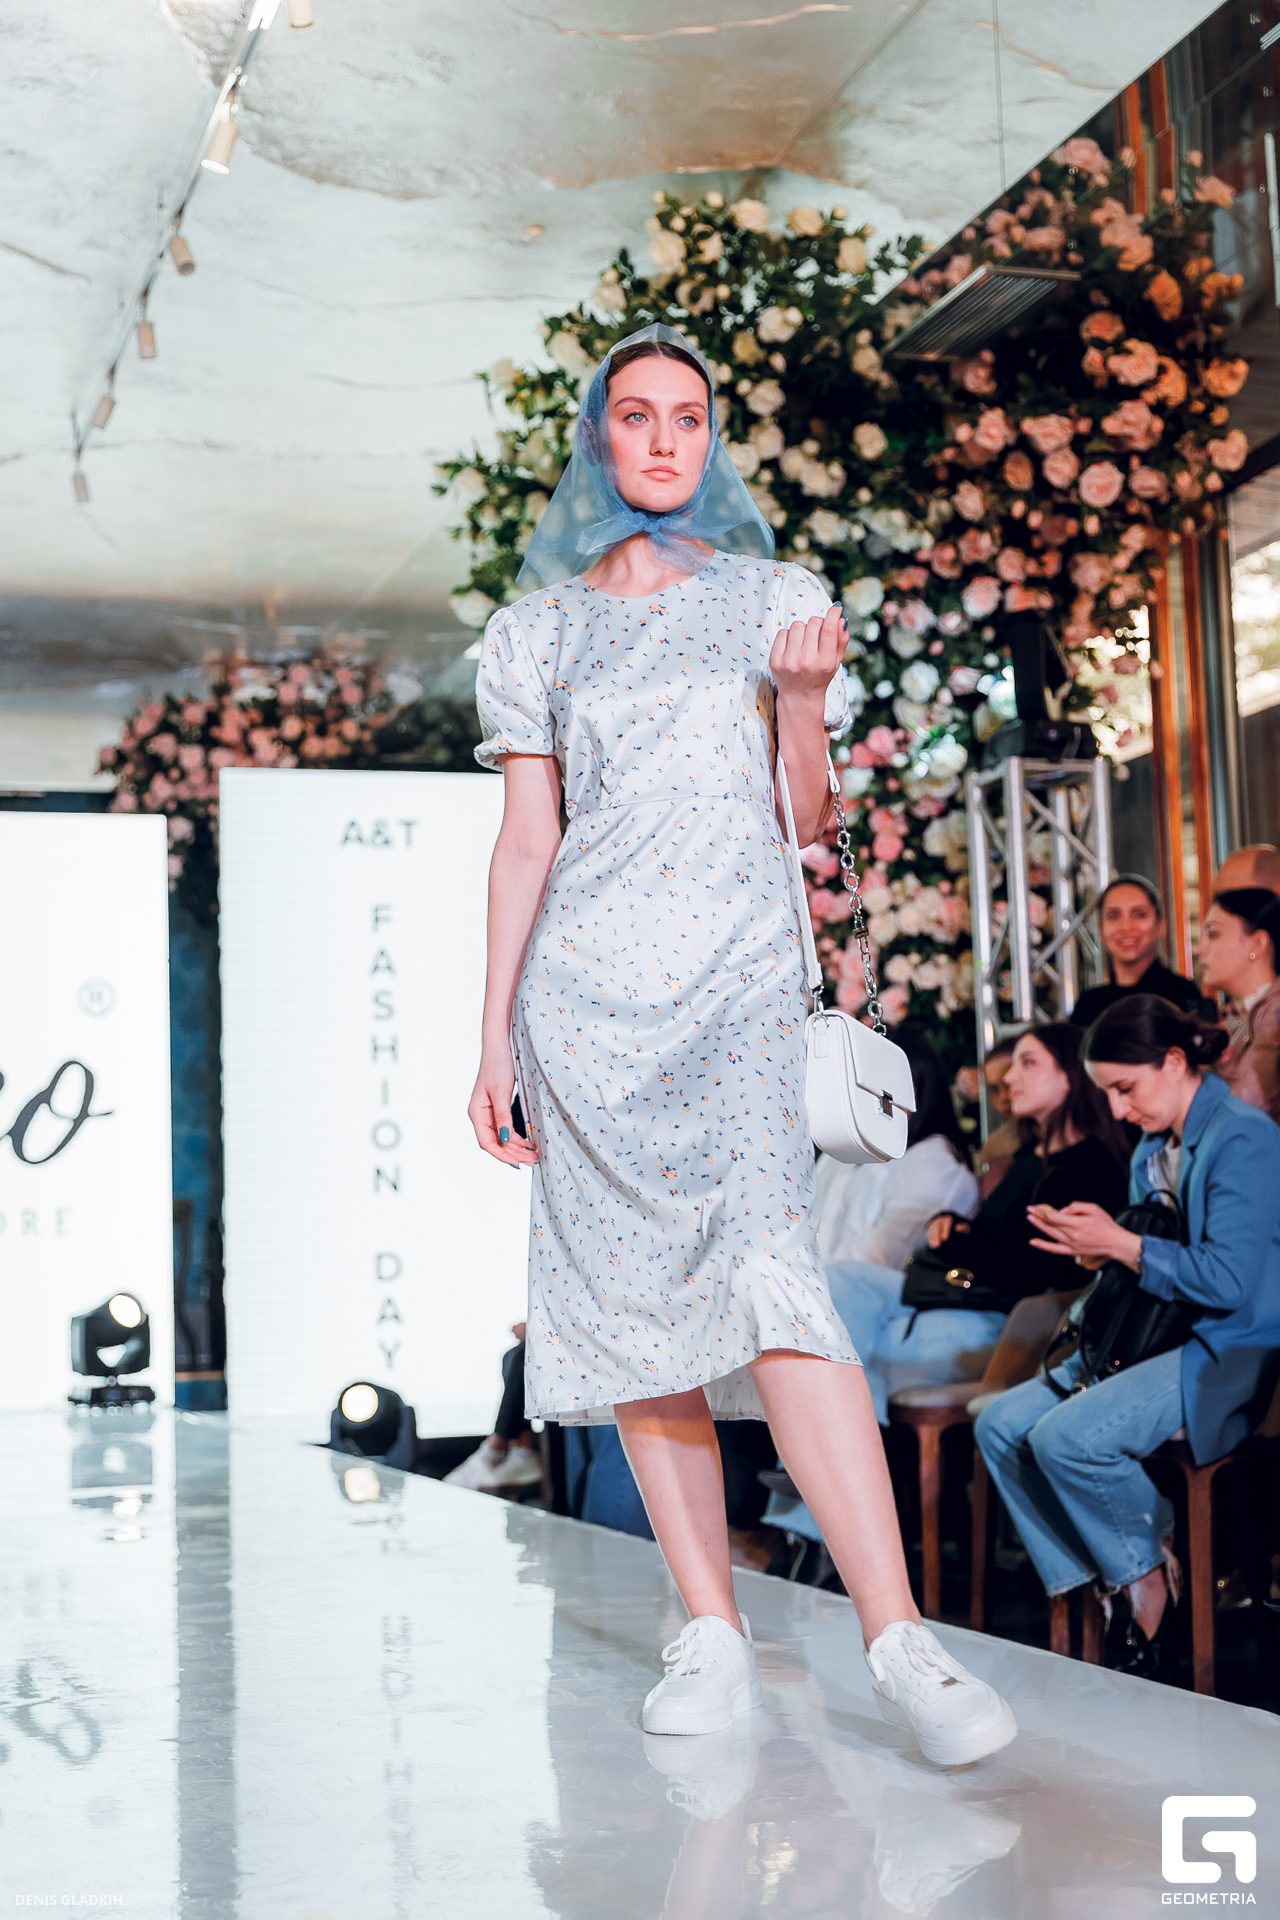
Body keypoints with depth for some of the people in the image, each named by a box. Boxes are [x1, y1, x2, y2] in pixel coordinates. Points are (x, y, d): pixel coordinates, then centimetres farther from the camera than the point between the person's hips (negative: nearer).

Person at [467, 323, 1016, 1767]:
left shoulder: (776, 600, 12)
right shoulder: (540, 630, 13)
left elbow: (810, 820, 10)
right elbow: (526, 843, 10)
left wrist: (802, 695, -8)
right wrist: (493, 1036, 4)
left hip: (739, 975, -2)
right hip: (586, 991, 2)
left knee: (763, 1277, -20)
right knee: (631, 1299, -2)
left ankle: (898, 1637, -23)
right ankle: (711, 1635, 5)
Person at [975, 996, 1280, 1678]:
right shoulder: (1153, 1149, 15)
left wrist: (1121, 1244, -18)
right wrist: (1095, 1246, 1)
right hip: (1152, 1338, 10)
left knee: (1065, 1437, -27)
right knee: (1000, 1425, -5)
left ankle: (1147, 1573, -1)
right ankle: (1106, 1587, -2)